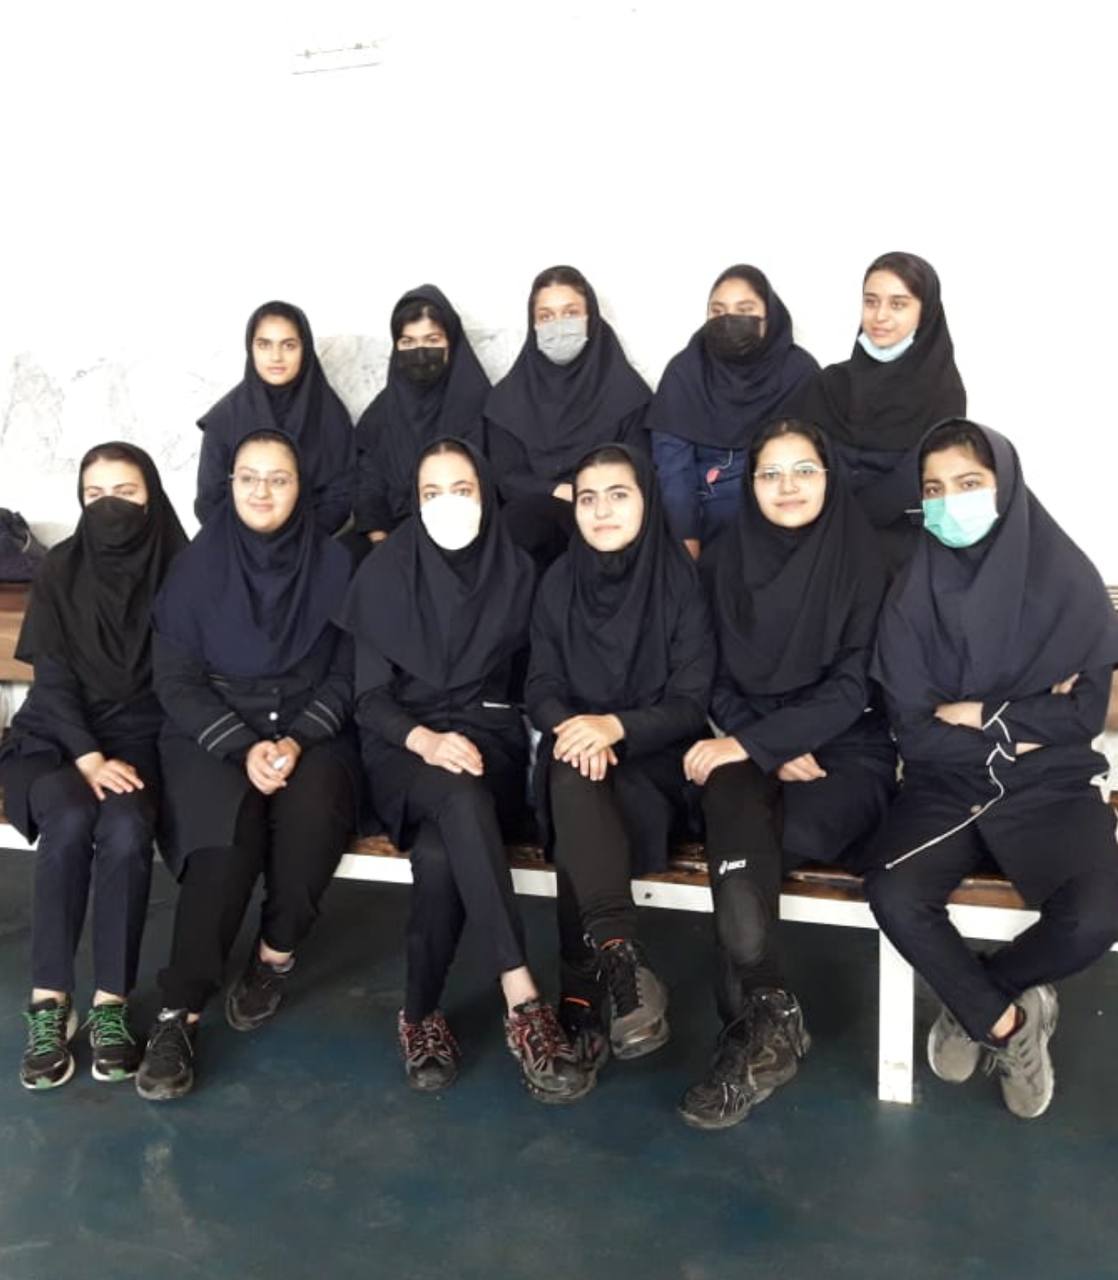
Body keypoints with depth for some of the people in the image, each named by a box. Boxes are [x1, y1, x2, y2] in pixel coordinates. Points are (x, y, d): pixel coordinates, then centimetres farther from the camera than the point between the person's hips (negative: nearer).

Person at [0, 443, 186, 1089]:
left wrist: (124, 760, -13)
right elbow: (53, 678, -4)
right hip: (58, 737, 1)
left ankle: (112, 1004, -22)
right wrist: (88, 758, -18)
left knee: (126, 829, -31)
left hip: (141, 737, 0)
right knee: (69, 821, -31)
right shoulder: (62, 568, 1)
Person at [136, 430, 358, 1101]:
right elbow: (177, 681, -1)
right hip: (213, 733, 0)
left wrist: (296, 742, -15)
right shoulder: (198, 566, 2)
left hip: (312, 734, 1)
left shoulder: (334, 565, 2)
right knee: (228, 832, -31)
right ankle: (179, 1012, -24)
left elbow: (347, 676, 2)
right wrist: (244, 746, -16)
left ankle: (276, 956, -7)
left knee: (311, 817, -32)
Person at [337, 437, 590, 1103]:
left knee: (439, 854, -32)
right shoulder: (384, 573, -1)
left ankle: (421, 1015, -13)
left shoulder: (516, 570, 2)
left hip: (489, 739, 1)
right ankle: (523, 1002, -38)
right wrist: (424, 741, -22)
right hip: (404, 748, -1)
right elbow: (370, 695, -3)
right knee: (459, 797, -37)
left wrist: (469, 741, -14)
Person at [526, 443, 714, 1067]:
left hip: (655, 757, -2)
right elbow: (541, 688, 2)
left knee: (582, 827, -34)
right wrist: (573, 729, -21)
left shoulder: (681, 580, -5)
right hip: (577, 744, 2)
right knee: (573, 773, -35)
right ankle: (622, 961, -44)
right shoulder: (560, 582, 5)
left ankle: (587, 986, -30)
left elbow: (692, 701, -9)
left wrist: (616, 726, -26)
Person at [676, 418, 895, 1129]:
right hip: (753, 747, 3)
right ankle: (772, 1018, -32)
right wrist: (775, 753, -10)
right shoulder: (729, 560, 6)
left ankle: (752, 1029, -21)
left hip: (847, 750, -2)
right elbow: (722, 681, 7)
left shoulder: (864, 559, -3)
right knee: (733, 802, -33)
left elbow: (852, 688, -10)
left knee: (741, 845, -31)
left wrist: (749, 743, -19)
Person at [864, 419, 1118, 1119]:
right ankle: (1009, 1020, 1)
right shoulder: (913, 594, 0)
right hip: (946, 784, 1)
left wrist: (978, 713, -7)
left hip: (1050, 784, -1)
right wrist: (1024, 721, -7)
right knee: (894, 897, -28)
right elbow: (911, 727, -3)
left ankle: (973, 1001, 4)